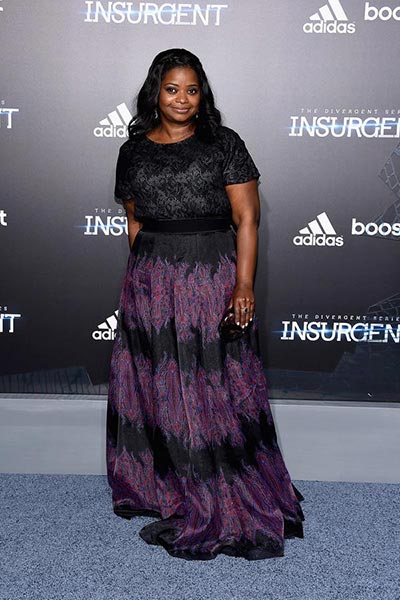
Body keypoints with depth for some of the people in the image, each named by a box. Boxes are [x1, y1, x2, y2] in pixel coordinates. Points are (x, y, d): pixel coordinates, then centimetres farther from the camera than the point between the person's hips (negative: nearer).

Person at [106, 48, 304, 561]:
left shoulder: (223, 143, -1)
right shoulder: (133, 151, 9)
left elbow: (246, 219, -5)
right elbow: (134, 221, 15)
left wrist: (243, 286, -13)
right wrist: (145, 279, 11)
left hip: (214, 278, -3)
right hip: (151, 283, 4)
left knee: (217, 387, 1)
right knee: (160, 386, 11)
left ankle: (228, 503, 14)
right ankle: (165, 486, 28)